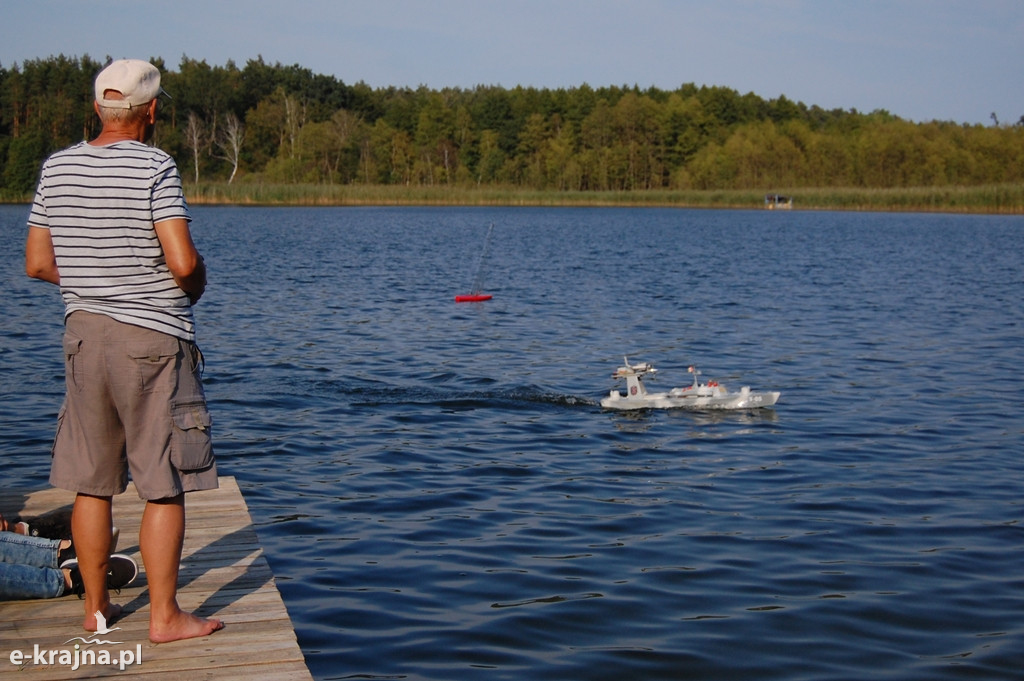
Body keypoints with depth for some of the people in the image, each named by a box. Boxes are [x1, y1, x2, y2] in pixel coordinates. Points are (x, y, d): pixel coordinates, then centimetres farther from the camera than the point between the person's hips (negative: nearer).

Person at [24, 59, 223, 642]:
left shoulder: (57, 168, 6)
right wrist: (198, 283, 2)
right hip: (154, 338, -6)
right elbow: (183, 263, -19)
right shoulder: (155, 168, -12)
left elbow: (38, 264, 9)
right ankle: (165, 615, 5)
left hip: (84, 333, 6)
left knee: (92, 483, 13)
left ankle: (97, 606, 23)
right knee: (166, 486, 1)